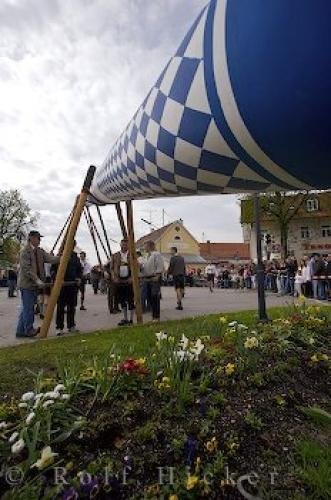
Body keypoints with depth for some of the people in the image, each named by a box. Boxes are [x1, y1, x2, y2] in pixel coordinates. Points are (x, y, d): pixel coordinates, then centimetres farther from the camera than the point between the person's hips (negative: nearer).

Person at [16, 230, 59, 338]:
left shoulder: (40, 251, 10)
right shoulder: (25, 251, -12)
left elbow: (51, 259, -3)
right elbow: (27, 269, -19)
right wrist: (37, 280, -24)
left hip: (34, 284, 8)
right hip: (26, 284, -8)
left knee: (26, 308, 14)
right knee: (28, 308, -2)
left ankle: (21, 331, 23)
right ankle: (28, 330, 10)